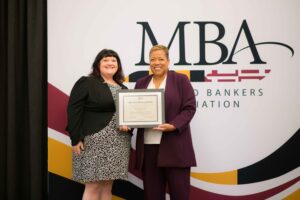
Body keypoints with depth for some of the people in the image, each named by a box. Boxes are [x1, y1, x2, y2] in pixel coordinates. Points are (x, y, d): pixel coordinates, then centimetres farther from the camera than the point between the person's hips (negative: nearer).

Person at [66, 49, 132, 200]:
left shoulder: (122, 88, 17)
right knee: (93, 186, -5)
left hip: (118, 145, 6)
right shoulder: (86, 83, -2)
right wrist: (76, 139, -15)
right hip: (94, 143, -6)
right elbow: (74, 112, -8)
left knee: (107, 187, 9)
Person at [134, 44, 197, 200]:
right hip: (148, 147, 4)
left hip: (175, 146, -4)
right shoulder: (141, 83, 15)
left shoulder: (180, 80, 2)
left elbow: (189, 108, -4)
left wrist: (173, 126, -18)